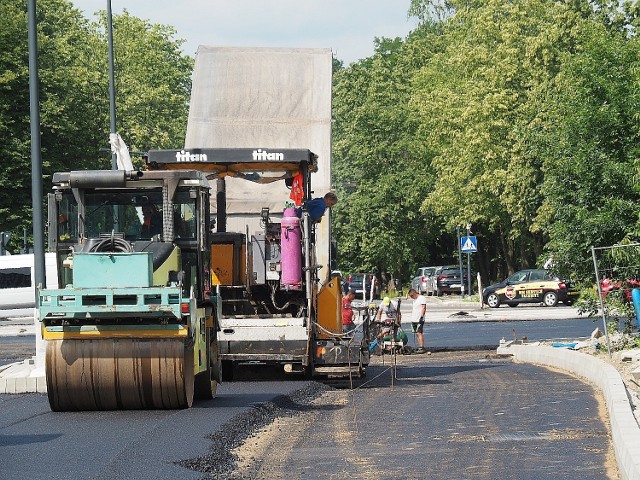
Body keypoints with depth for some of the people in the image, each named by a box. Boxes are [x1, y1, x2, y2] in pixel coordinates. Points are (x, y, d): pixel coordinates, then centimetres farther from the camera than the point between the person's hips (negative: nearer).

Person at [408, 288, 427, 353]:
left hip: (419, 320, -9)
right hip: (414, 320, 9)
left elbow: (423, 308, -14)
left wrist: (421, 317, -21)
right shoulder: (414, 300, 21)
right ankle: (419, 347, 8)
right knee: (417, 334, 7)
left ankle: (422, 348, -17)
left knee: (419, 333, -14)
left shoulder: (422, 298, -7)